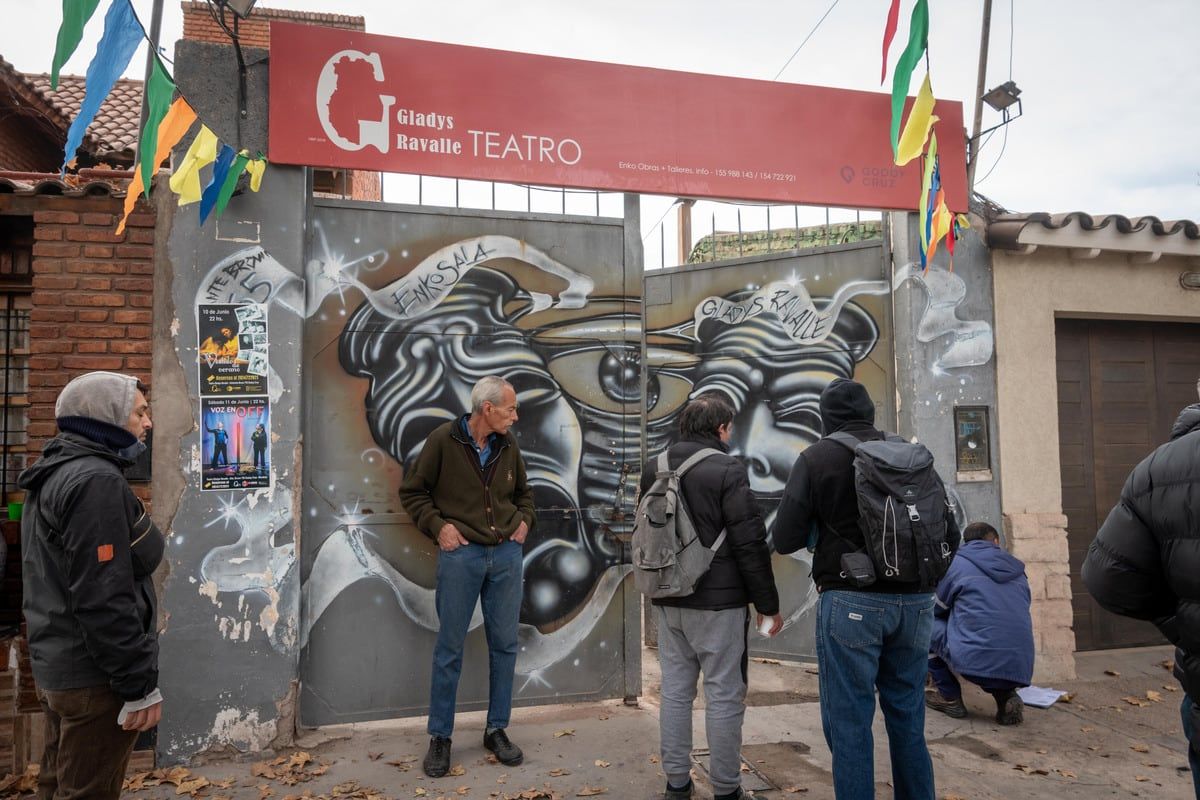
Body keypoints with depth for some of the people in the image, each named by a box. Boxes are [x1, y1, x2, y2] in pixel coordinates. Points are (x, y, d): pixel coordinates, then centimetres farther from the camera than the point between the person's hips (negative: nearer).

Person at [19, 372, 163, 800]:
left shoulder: (54, 475, 12)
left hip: (57, 666, 10)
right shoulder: (95, 481, -20)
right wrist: (139, 683, -20)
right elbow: (103, 598, -25)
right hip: (93, 676, -10)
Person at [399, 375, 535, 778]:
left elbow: (524, 492, 20)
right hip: (461, 554, -4)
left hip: (506, 554, 4)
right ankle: (439, 737, 20)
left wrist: (524, 520, 4)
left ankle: (497, 730, 25)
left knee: (504, 644, 9)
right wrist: (438, 525, -11)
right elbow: (412, 491, 0)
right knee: (450, 648, 5)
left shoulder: (508, 445, 4)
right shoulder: (443, 440, -9)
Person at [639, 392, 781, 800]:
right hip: (719, 600, -6)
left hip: (668, 599, 6)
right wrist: (768, 604, -7)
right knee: (724, 695, 4)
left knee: (675, 689, 13)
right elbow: (750, 543, -15)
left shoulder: (654, 469, 7)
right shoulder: (727, 469, -14)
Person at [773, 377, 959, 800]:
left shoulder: (817, 457, -4)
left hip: (851, 602, -4)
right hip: (914, 601, 5)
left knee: (849, 721, 4)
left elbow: (785, 539, -8)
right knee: (908, 718, 17)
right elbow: (949, 534, 8)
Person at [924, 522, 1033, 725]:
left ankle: (949, 697, 14)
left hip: (975, 662, -5)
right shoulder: (1016, 568, 19)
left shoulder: (956, 562, 7)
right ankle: (1006, 695, 11)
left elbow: (936, 609, 17)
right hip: (1020, 670, 5)